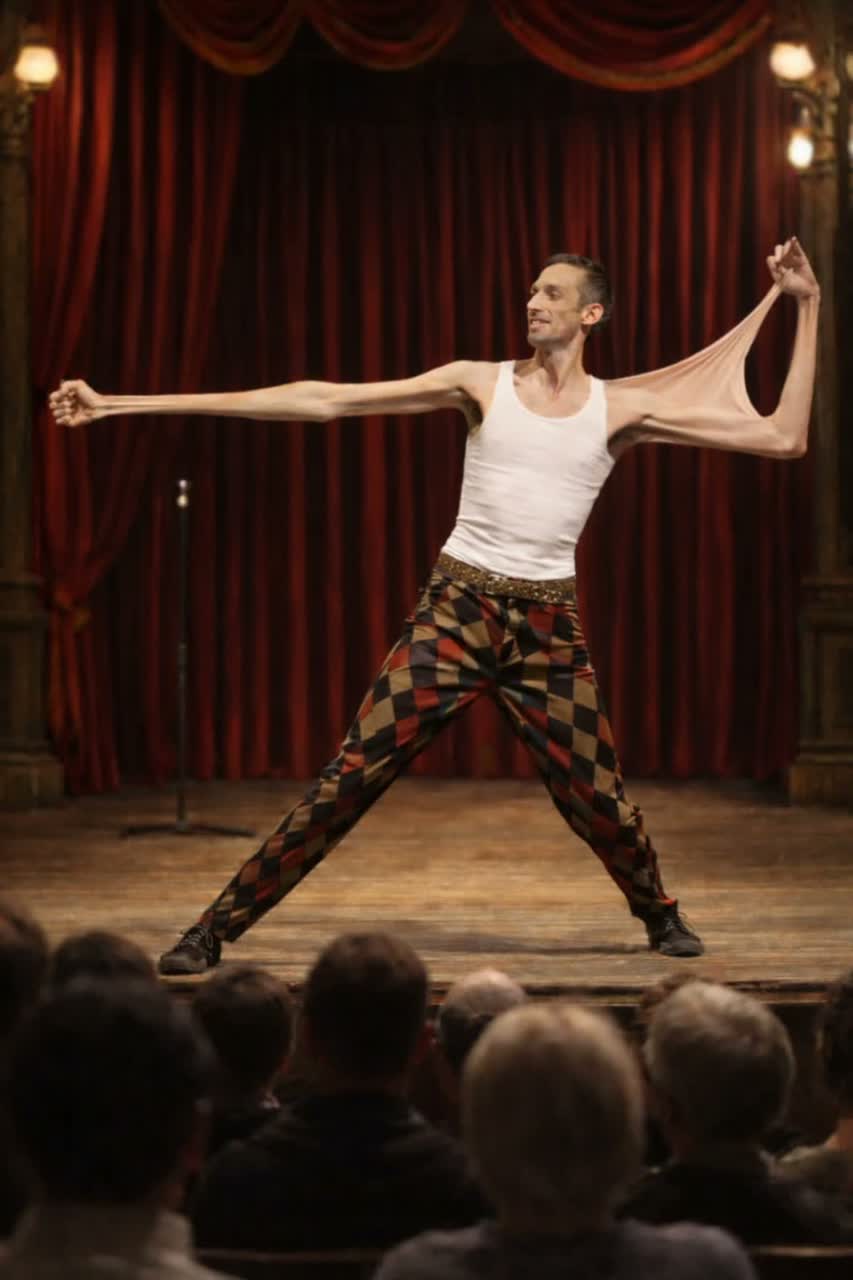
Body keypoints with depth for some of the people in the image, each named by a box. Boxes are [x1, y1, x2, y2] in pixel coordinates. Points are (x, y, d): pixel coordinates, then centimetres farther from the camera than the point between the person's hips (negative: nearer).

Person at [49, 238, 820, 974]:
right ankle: (216, 928, -4)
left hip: (549, 629, 1)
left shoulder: (622, 407, 2)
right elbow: (319, 401, -5)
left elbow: (785, 439, 0)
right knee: (352, 775, -9)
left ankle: (661, 915, 35)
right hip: (457, 611, -1)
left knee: (597, 798, 4)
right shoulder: (480, 384, 0)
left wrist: (808, 309, -2)